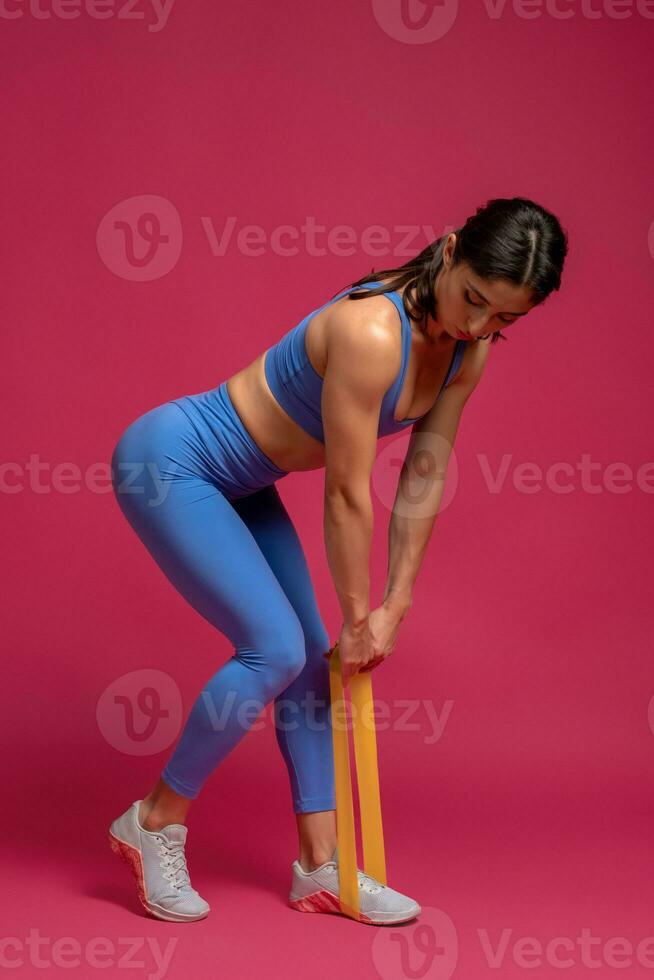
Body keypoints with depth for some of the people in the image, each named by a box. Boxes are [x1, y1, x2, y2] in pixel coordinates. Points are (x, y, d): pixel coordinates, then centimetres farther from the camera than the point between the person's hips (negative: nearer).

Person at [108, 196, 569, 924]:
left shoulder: (467, 349, -7)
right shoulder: (371, 332, -33)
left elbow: (424, 481, 0)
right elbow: (346, 494, -24)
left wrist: (394, 609, 0)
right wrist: (358, 618, -13)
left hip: (239, 483, 9)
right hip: (169, 462, -9)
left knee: (311, 658, 6)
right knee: (274, 649, -13)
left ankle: (322, 868, 15)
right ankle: (154, 823, 6)